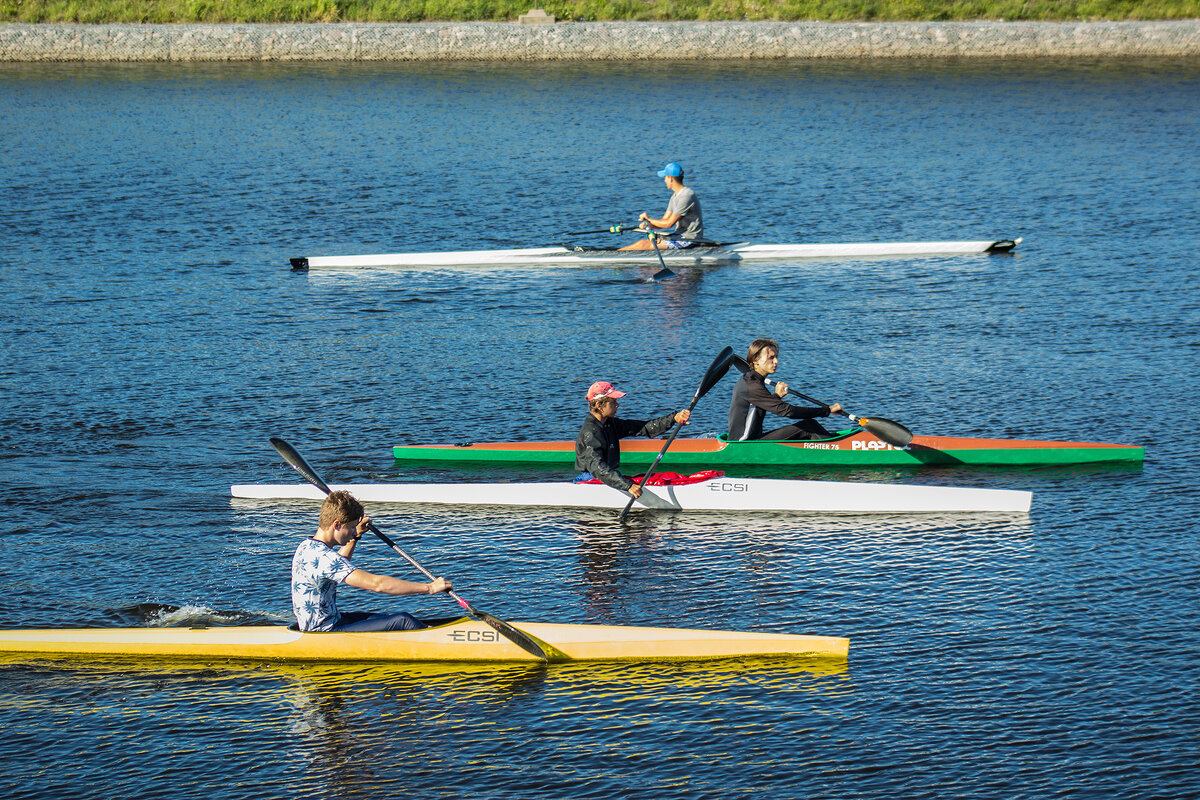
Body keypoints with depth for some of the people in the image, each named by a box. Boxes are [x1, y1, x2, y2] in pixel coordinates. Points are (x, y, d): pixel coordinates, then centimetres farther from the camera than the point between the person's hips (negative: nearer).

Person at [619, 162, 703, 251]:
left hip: (689, 239, -9)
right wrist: (649, 225, -7)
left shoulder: (687, 196, -19)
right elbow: (664, 220, 13)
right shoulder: (675, 196, 15)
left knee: (644, 244, -16)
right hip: (680, 235, 9)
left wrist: (649, 219, -7)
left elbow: (669, 223, -19)